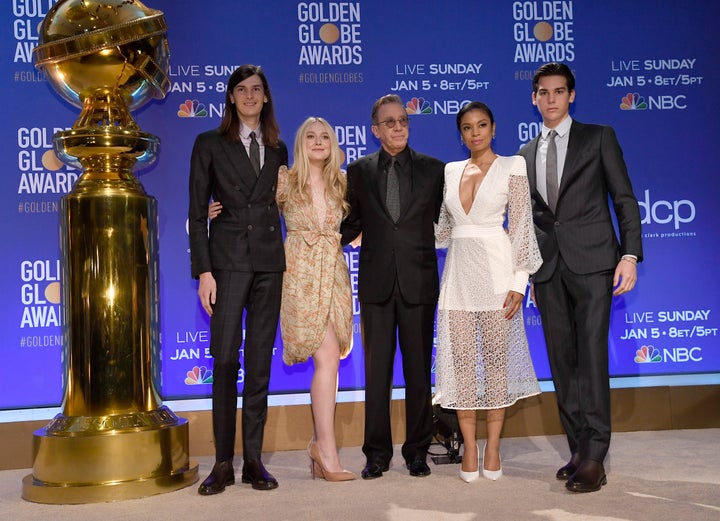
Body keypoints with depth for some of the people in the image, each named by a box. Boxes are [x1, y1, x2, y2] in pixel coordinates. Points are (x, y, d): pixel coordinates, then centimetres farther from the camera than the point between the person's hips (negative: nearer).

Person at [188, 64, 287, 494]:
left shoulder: (277, 149, 14)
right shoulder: (209, 145, 4)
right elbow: (197, 213, 0)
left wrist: (288, 263, 8)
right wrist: (203, 271, -9)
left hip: (270, 263, 3)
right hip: (228, 261, -3)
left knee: (260, 363, 5)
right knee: (225, 361, -5)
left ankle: (254, 460, 11)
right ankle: (223, 463, 4)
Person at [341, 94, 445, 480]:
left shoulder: (433, 169, 7)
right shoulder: (359, 171, 9)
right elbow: (352, 223, 13)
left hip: (418, 282, 0)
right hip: (376, 283, 1)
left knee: (419, 369, 6)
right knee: (376, 370, 4)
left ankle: (417, 451, 18)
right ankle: (377, 453, 14)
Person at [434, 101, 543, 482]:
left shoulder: (512, 168, 1)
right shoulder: (450, 172, 13)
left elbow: (521, 227, -4)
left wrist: (518, 281, -11)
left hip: (495, 268, -4)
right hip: (458, 269, 4)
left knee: (496, 356, 1)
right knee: (461, 358, 2)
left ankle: (492, 449, 10)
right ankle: (469, 448, 9)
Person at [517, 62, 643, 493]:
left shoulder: (598, 137, 7)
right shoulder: (527, 155, 18)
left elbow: (624, 198, 2)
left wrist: (630, 254, -9)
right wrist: (530, 272, 14)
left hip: (591, 261, -4)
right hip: (547, 269, 4)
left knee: (591, 355, -12)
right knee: (562, 362, 4)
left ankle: (594, 457, -10)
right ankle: (579, 449, 12)